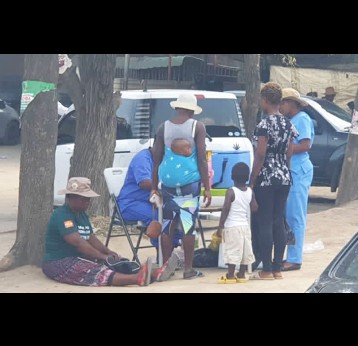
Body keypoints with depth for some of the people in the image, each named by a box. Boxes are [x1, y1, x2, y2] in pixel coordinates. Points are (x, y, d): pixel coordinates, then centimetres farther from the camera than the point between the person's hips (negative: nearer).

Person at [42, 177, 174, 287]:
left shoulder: (82, 215, 16)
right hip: (60, 263, -10)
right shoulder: (62, 216, -17)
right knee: (98, 273, -33)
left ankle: (153, 273, -24)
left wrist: (107, 252, -4)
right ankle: (138, 279, -54)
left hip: (80, 258, 10)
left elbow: (91, 238, 14)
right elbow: (78, 242, -26)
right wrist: (101, 256, -28)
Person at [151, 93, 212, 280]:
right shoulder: (197, 127, -1)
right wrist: (207, 188, -1)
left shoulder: (164, 127, 7)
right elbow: (202, 159, -5)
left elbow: (157, 159, 8)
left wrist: (154, 187, 14)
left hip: (167, 180, 3)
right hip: (189, 180, -3)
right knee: (188, 225, 0)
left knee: (167, 225, 9)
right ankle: (188, 269, 2)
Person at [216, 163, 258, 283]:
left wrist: (220, 227, -9)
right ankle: (241, 275, 16)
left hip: (232, 227, -5)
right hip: (245, 226, 5)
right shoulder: (250, 192, 2)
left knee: (232, 251, -4)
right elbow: (254, 208, 4)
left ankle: (230, 276, -4)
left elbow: (225, 210, -13)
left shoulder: (231, 192, -11)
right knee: (245, 250, 11)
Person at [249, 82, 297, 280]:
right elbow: (289, 155, 11)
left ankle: (267, 271, -1)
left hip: (266, 179, -7)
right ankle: (277, 269, 12)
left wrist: (251, 181, -9)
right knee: (279, 223, 10)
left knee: (265, 223, -2)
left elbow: (260, 156, -14)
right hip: (284, 178, 7)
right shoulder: (288, 125, 8)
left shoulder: (264, 125, -13)